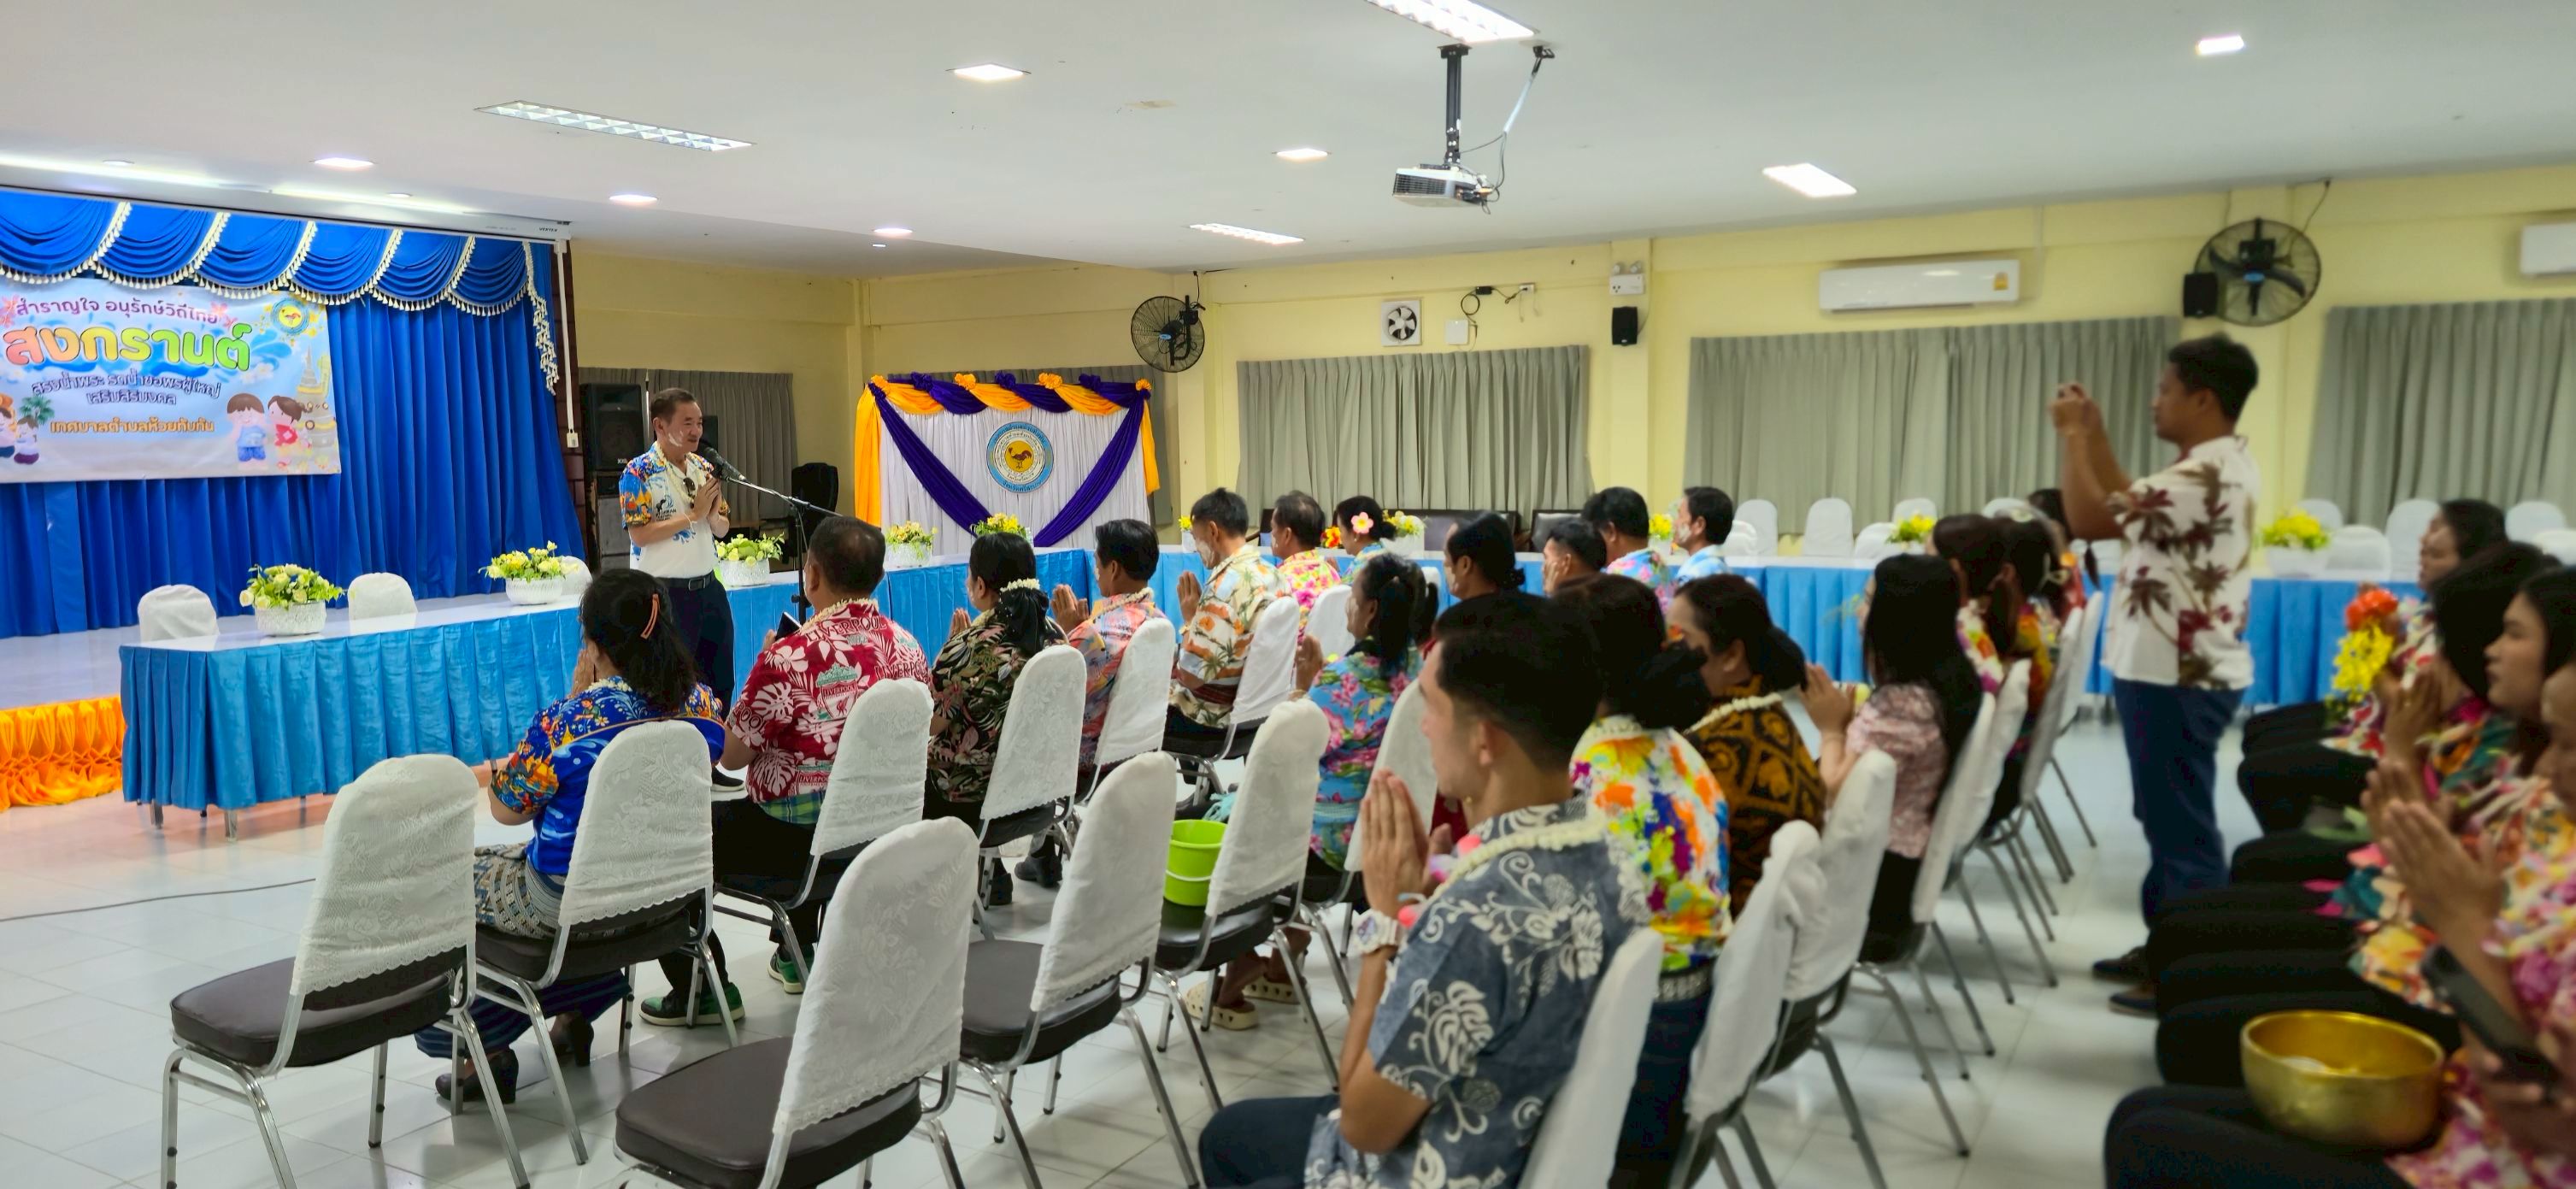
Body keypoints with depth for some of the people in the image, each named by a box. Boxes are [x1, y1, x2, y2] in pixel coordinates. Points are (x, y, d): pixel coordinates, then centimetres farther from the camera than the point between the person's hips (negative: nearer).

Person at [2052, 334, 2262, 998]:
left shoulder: (2203, 474, -22)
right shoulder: (2222, 465, 13)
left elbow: (2092, 520, -25)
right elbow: (2128, 507, 18)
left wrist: (2072, 434, -13)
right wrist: (2092, 432, 12)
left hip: (2176, 676, -11)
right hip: (2188, 668, 11)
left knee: (2181, 823, -3)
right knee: (2170, 817, 17)